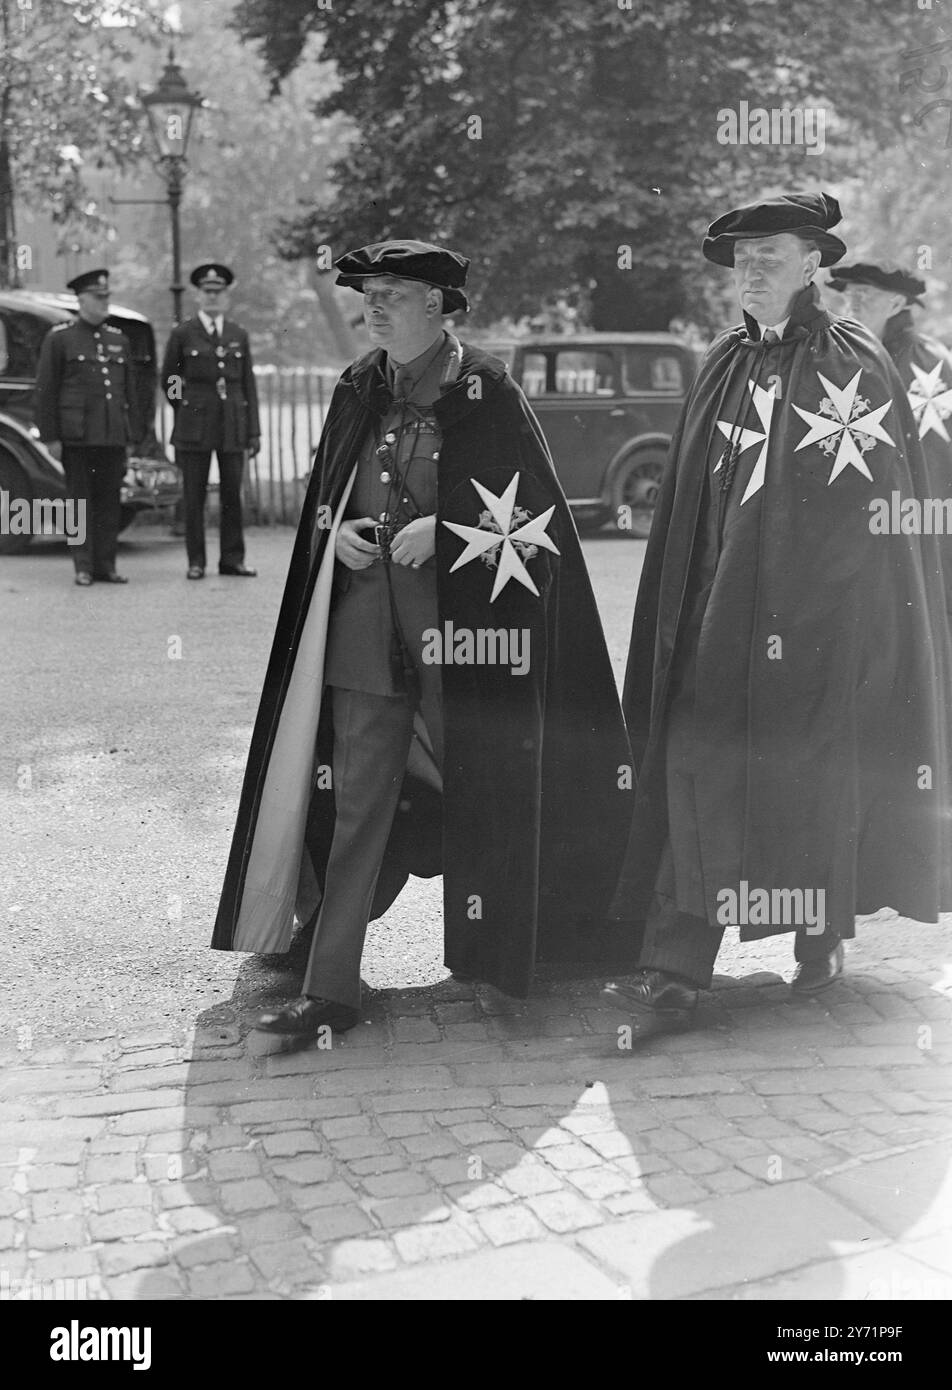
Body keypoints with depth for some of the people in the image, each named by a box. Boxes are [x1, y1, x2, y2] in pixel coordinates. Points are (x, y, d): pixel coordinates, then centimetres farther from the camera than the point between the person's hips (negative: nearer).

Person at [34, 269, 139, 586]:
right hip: (77, 437, -4)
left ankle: (106, 565, 10)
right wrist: (50, 437, -6)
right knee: (81, 500, 0)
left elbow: (129, 390, 17)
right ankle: (83, 568, 4)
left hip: (114, 436, 4)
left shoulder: (119, 340, 14)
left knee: (110, 501, 4)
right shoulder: (59, 338, 2)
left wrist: (132, 434, 11)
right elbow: (45, 391, -1)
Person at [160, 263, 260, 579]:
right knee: (194, 496, 0)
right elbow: (168, 381, 11)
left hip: (233, 426, 2)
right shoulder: (182, 334, 3)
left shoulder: (238, 335, 11)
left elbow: (248, 385, 9)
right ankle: (196, 562, 5)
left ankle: (232, 559, 9)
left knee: (232, 494, 2)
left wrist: (254, 432, 3)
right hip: (195, 428, -2)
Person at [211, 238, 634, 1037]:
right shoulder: (358, 392, 10)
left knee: (475, 793, 8)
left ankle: (500, 956, 30)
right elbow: (323, 496, 21)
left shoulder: (485, 390, -4)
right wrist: (338, 532, -1)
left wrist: (440, 531, -15)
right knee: (356, 801, 1)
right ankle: (331, 986, 5)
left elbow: (534, 507, -5)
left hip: (461, 624, -4)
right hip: (365, 626, 4)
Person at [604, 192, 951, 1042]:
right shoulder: (724, 367, 13)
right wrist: (686, 605, 8)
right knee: (695, 773, -6)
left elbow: (879, 503, -6)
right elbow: (689, 502, 14)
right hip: (720, 602, 4)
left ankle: (823, 939, 28)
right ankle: (675, 973, -5)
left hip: (825, 608, -4)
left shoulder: (853, 365, -3)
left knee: (816, 771, 6)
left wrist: (812, 598, -12)